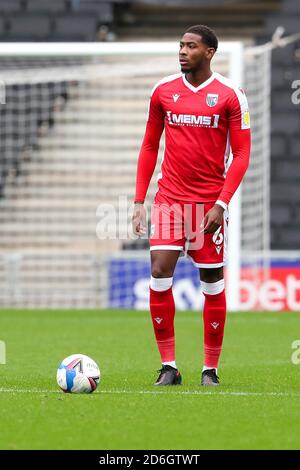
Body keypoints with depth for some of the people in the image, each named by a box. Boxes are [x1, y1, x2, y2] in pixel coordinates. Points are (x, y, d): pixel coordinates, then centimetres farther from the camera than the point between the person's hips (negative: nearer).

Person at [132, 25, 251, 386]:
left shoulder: (230, 95, -5)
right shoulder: (163, 91, 5)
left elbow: (241, 154, -5)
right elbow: (149, 146, 12)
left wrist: (221, 204, -14)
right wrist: (139, 200, 6)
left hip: (210, 203, -2)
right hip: (169, 199, 2)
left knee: (213, 284, 3)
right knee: (159, 276, -9)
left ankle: (210, 369, 13)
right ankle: (169, 367, -2)